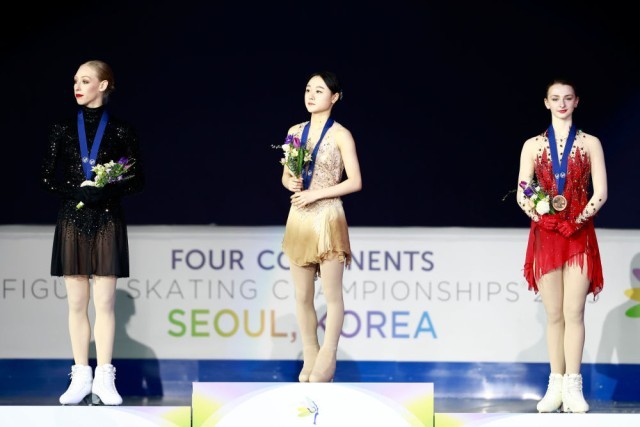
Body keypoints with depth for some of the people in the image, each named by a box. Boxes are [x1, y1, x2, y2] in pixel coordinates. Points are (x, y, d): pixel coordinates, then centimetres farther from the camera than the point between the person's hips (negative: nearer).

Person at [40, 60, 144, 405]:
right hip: (72, 221, 2)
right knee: (77, 303, 3)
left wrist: (109, 190, -16)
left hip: (107, 223, -2)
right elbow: (48, 178, 4)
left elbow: (136, 180, 1)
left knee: (104, 303, -3)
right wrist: (76, 193, -12)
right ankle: (81, 378, 8)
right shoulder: (63, 129, 6)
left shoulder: (121, 131, 1)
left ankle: (104, 379, 1)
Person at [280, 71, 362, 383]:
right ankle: (310, 357, 17)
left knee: (332, 295, 0)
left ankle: (327, 360, 7)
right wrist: (291, 184, -7)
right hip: (299, 218, 5)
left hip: (327, 217, -5)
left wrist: (316, 194, -15)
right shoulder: (295, 132, 9)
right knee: (302, 295, 8)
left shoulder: (340, 135, -6)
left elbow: (355, 182, -9)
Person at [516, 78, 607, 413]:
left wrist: (580, 217, -13)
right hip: (545, 235, 1)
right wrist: (540, 212, -13)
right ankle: (556, 385, 6)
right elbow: (521, 194, 4)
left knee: (574, 312, -7)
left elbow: (600, 193, 0)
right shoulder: (533, 145, 9)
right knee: (554, 314, 3)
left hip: (579, 235, -1)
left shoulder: (589, 144, 6)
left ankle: (573, 387, -6)